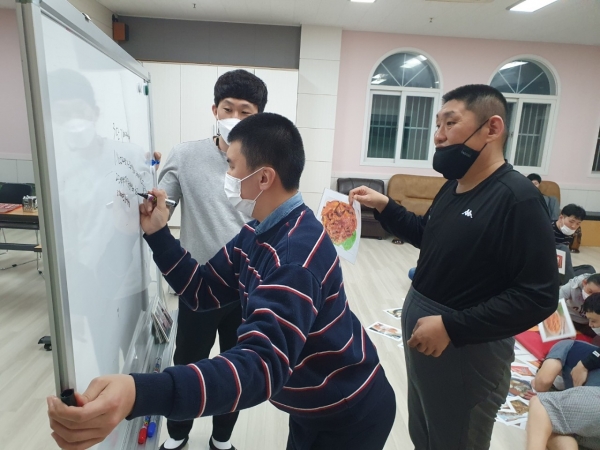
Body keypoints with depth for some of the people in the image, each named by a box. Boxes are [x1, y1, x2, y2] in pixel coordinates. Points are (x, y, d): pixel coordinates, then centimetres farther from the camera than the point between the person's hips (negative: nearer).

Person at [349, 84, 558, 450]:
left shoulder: (518, 199, -22)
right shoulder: (454, 186, 5)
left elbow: (539, 297, -24)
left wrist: (452, 326, -27)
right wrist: (385, 207, 4)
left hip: (468, 348, -8)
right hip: (421, 324, 8)